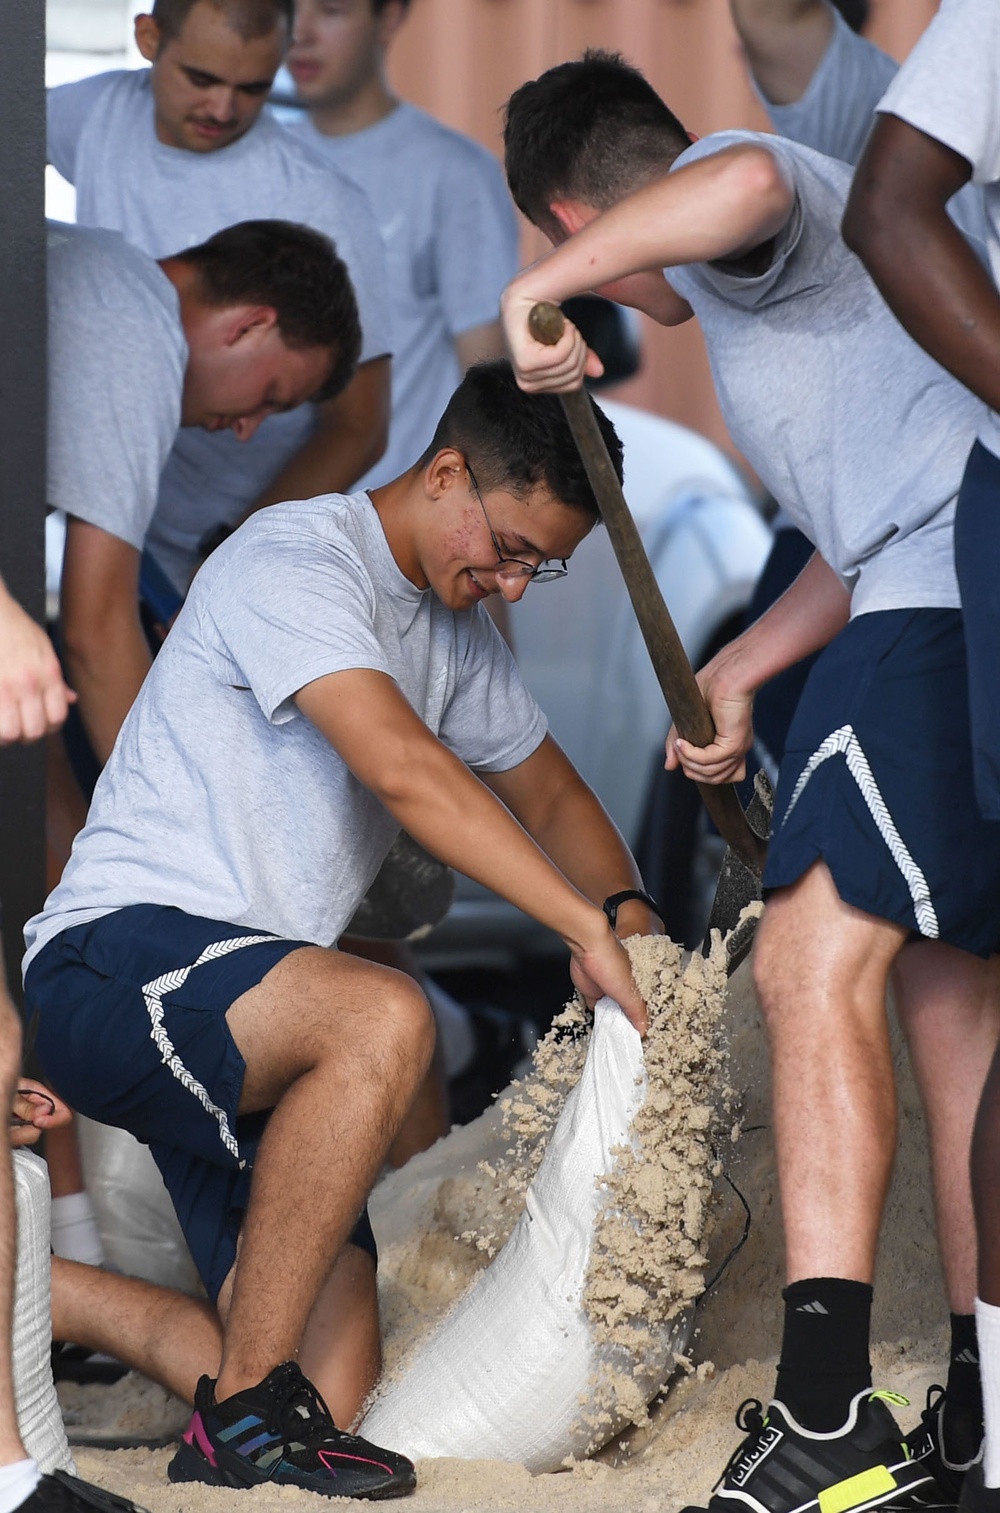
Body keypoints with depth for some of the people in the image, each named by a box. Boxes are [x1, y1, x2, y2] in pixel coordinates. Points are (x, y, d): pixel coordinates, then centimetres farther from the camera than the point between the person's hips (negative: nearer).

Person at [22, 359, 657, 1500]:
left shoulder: (455, 627, 18)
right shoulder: (296, 560, -12)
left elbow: (550, 797, 28)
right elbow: (404, 769, -25)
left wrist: (640, 932, 7)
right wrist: (589, 929, -25)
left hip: (250, 1043, 9)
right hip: (113, 960, -9)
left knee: (338, 1394, -6)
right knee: (382, 1019, -40)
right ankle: (245, 1413, -30)